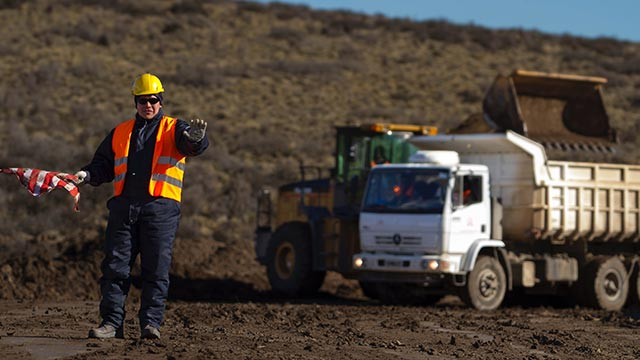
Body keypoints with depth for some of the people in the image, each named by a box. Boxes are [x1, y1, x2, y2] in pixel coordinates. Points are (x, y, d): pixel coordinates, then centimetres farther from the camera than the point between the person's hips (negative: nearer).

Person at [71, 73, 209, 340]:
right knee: (115, 266, -1)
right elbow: (103, 165, 22)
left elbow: (193, 146, -12)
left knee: (156, 268, -5)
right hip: (123, 206, 3)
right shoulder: (120, 133, 20)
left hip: (160, 207, -3)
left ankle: (151, 322, -2)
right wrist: (87, 175, 0)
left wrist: (195, 138, -37)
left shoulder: (174, 129, 8)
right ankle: (112, 322, 2)